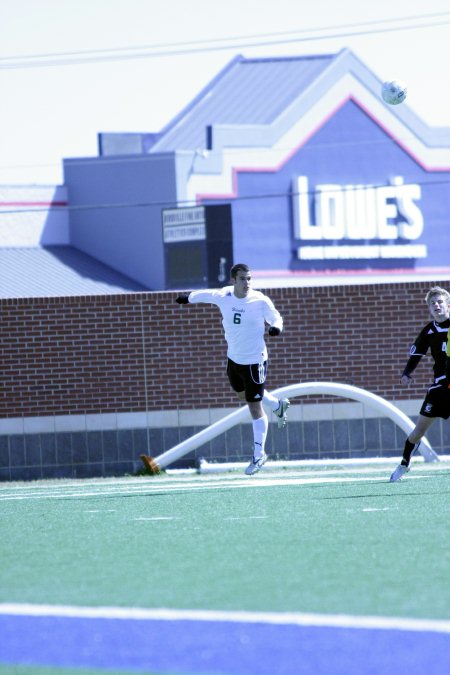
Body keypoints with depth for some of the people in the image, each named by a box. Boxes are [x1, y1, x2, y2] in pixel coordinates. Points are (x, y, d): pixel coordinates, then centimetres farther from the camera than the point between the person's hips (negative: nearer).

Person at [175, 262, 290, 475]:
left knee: (255, 407, -4)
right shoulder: (223, 296, -8)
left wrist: (276, 326, -27)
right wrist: (188, 297, 31)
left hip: (254, 361, -6)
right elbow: (204, 295, 13)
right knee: (243, 394, 26)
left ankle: (259, 454, 9)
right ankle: (278, 405, 54)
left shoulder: (260, 301, -18)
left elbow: (276, 317, -4)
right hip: (234, 359, 6)